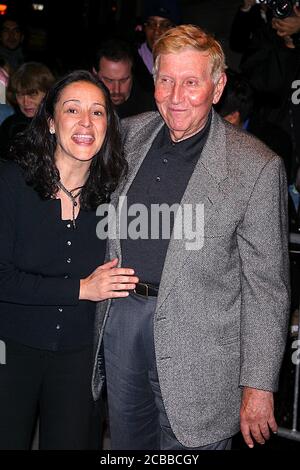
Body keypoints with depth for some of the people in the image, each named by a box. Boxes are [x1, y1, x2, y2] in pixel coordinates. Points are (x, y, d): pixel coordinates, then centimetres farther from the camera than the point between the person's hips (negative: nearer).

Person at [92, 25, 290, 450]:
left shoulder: (256, 167, -14)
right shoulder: (129, 135, 2)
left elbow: (266, 286, -12)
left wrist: (259, 386, -12)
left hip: (196, 345, -5)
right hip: (121, 317, 5)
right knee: (126, 444, 21)